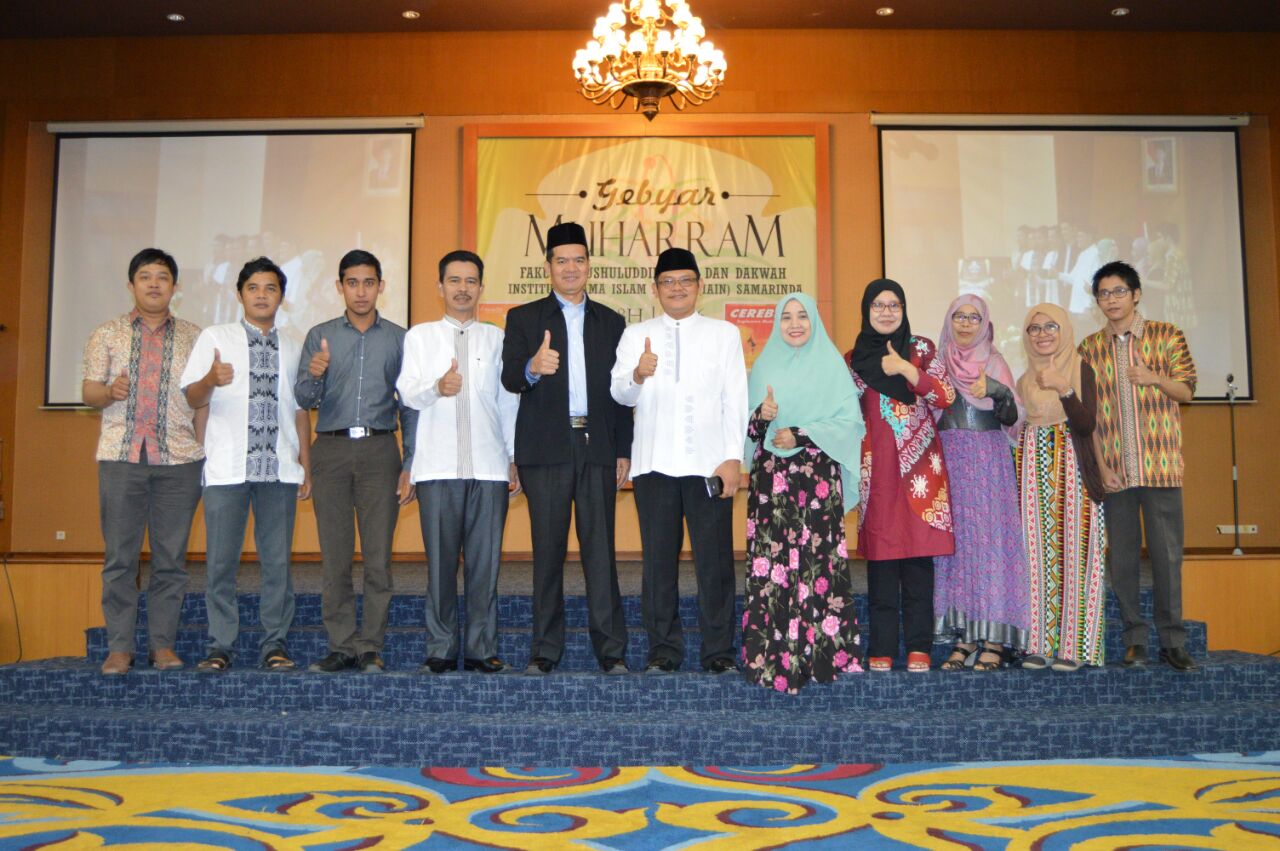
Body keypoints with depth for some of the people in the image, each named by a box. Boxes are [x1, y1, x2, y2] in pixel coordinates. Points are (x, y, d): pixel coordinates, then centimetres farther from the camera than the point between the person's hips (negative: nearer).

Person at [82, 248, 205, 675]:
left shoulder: (193, 337, 13)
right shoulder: (106, 334, 12)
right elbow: (88, 391, 6)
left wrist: (204, 453, 3)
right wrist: (110, 391, -17)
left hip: (179, 459, 0)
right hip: (120, 456, 0)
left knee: (171, 557, 1)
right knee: (119, 556, 0)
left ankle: (163, 644, 10)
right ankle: (119, 648, 7)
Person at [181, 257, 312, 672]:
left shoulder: (291, 348, 16)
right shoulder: (214, 338, 8)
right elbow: (192, 397, -1)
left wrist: (306, 466, 11)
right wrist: (212, 380, -24)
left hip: (279, 468, 2)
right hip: (227, 467, -2)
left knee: (277, 560, 2)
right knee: (221, 561, -1)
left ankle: (274, 644, 9)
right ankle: (220, 646, 8)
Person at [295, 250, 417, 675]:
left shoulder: (398, 338, 8)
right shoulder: (320, 336, 10)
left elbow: (410, 405, 8)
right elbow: (303, 400, 6)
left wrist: (410, 466, 1)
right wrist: (313, 375, -17)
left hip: (379, 451, -1)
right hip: (331, 450, 1)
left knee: (378, 556, -3)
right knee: (335, 556, 2)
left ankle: (371, 647, 4)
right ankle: (342, 646, 9)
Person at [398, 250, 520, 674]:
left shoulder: (497, 338, 14)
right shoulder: (420, 336, 11)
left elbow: (509, 401, 15)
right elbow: (408, 392, -3)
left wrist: (516, 456, 10)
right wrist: (437, 387, -25)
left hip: (489, 466, 1)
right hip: (438, 465, -1)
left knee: (485, 560, 0)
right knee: (441, 560, 0)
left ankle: (482, 648, 7)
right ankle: (441, 649, 9)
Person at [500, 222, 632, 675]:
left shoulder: (611, 322, 15)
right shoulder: (523, 318, 8)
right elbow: (509, 378, -6)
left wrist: (624, 451, 5)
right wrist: (532, 367, -29)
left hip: (598, 448, 1)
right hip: (546, 449, -1)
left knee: (600, 550, 1)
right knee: (548, 551, 3)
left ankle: (611, 650, 5)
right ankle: (545, 650, 11)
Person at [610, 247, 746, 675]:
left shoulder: (724, 333, 12)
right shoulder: (636, 335, 13)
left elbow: (736, 399, 6)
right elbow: (620, 394, 1)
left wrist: (733, 457, -5)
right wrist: (638, 374, -23)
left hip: (709, 463, -1)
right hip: (654, 463, 1)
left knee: (715, 559, -2)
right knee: (658, 559, 3)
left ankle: (718, 651, 7)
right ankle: (663, 650, 12)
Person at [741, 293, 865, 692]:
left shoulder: (831, 366, 8)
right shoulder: (764, 368, 14)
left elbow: (850, 423, -1)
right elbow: (746, 429, 11)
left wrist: (801, 435, -10)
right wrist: (760, 416, -11)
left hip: (818, 479, -2)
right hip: (771, 479, 2)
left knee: (818, 561, -6)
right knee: (771, 562, -4)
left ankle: (823, 652, 0)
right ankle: (772, 655, 0)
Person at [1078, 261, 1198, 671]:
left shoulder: (1167, 336, 5)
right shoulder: (1090, 348, 9)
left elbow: (1187, 391, 8)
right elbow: (1087, 412, 6)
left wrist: (1155, 378, -14)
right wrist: (1100, 465, -3)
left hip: (1160, 464, -1)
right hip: (1113, 469, 2)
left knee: (1167, 552, 0)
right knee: (1122, 555, 4)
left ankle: (1172, 640, 9)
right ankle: (1135, 640, 13)